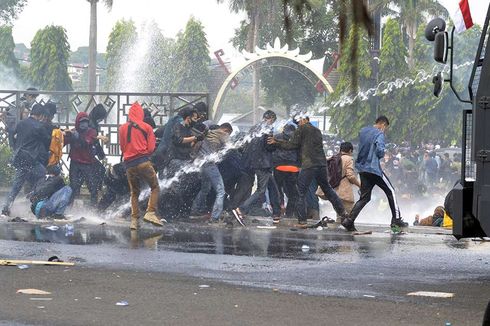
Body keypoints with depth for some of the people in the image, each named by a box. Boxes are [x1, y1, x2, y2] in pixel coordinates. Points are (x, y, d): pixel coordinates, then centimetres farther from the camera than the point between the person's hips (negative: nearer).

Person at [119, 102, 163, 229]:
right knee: (155, 187, 5)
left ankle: (134, 219, 3)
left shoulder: (122, 128, 9)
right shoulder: (146, 127, 2)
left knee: (134, 192, 13)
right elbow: (151, 149, 1)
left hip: (129, 165, 4)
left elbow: (122, 148, 15)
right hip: (143, 162, -3)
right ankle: (150, 213, -14)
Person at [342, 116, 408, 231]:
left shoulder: (362, 131, 14)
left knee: (364, 197, 9)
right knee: (391, 191, 7)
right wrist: (382, 155, 2)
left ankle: (349, 220, -5)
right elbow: (380, 151, -20)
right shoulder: (379, 134, -10)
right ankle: (396, 219, 5)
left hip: (362, 168, 7)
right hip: (374, 169, -7)